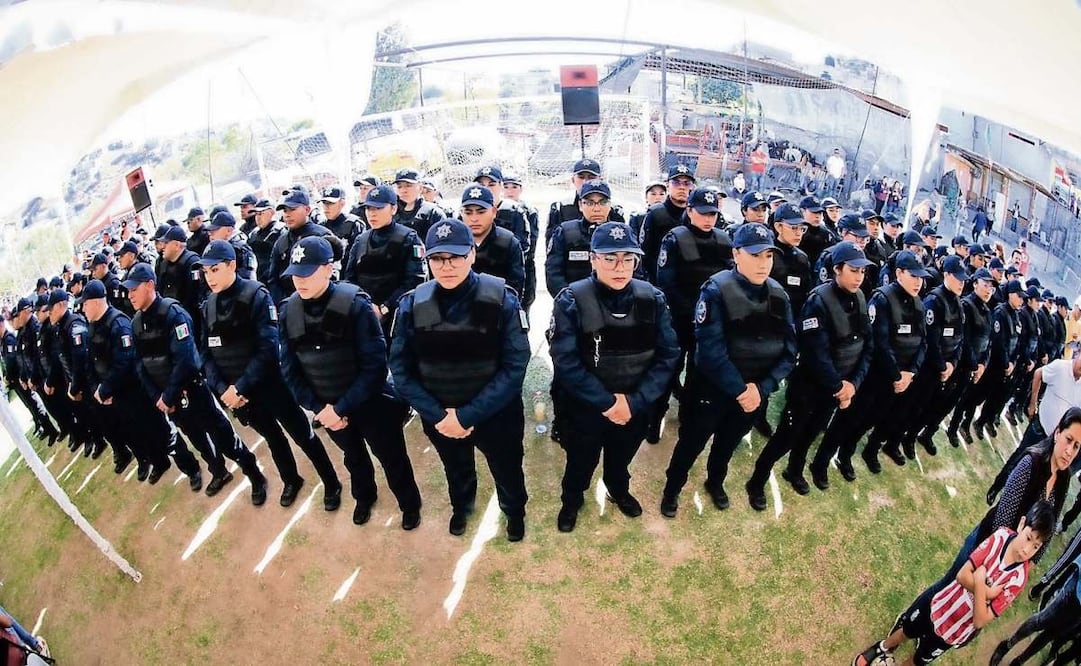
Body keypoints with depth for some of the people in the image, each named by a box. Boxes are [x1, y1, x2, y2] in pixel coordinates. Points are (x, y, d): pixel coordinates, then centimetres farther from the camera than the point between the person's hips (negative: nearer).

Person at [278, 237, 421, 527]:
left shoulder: (355, 305, -25)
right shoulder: (289, 311, -10)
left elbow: (375, 366, -25)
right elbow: (290, 369, -4)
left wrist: (341, 408, -25)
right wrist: (318, 407, -14)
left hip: (370, 402, -4)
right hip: (328, 407, 4)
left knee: (392, 457, 16)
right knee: (353, 456, 28)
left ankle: (409, 505, 44)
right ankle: (364, 497, 57)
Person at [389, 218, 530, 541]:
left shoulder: (501, 299, -21)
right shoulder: (412, 304, -13)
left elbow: (514, 366, -21)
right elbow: (401, 368, -9)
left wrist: (468, 415, -25)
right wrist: (436, 414, -19)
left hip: (495, 414, -2)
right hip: (439, 416, 2)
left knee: (507, 471, 23)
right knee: (456, 470, 29)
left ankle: (515, 511, 56)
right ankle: (461, 506, 62)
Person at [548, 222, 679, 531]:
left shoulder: (652, 299, -12)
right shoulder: (572, 301, -21)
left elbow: (667, 356, -12)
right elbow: (566, 363, -24)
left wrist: (634, 401, -20)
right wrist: (606, 402, -25)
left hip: (636, 406, 3)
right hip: (586, 407, -3)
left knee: (622, 457, 28)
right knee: (581, 461, 21)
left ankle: (618, 490, 59)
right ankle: (571, 500, 51)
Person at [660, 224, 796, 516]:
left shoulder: (778, 295, -5)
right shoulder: (716, 290, -21)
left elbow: (789, 350, -7)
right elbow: (711, 351, -27)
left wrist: (762, 387, -19)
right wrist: (739, 389, -26)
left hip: (756, 391, 5)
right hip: (711, 389, -5)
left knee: (728, 443, 26)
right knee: (692, 442, 14)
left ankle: (715, 481, 52)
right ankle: (672, 488, 39)